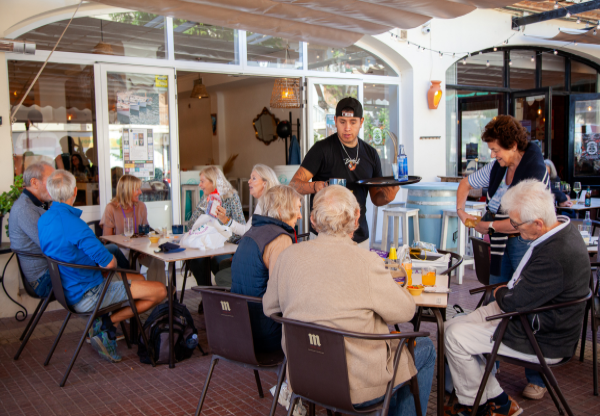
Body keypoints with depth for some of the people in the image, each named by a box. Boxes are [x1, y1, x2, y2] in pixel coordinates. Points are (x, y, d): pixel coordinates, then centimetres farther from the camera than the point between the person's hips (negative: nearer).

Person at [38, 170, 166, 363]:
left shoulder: (43, 220, 3)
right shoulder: (74, 224, -27)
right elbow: (108, 263, -24)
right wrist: (111, 258, 0)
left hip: (69, 289, 10)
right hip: (87, 296, -10)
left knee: (139, 278, 23)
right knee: (160, 291, -9)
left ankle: (103, 324, 10)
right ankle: (109, 322, -3)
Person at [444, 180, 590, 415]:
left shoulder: (555, 255, -33)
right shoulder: (562, 228, -1)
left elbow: (515, 303, -25)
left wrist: (500, 293, -4)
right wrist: (506, 292, 1)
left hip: (543, 343, -10)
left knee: (455, 337, -11)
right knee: (451, 327, 5)